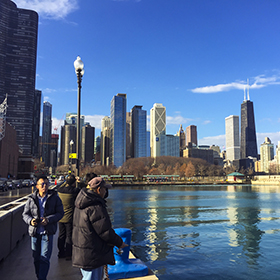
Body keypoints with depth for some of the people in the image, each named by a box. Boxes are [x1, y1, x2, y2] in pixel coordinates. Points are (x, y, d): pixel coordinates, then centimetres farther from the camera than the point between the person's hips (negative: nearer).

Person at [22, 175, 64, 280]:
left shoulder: (54, 198, -3)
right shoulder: (31, 199, 2)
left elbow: (60, 213, -3)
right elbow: (25, 214, 7)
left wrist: (48, 219, -18)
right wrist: (30, 220, -15)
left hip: (47, 232, -3)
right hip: (34, 232, 3)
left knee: (44, 258, -6)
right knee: (36, 258, 16)